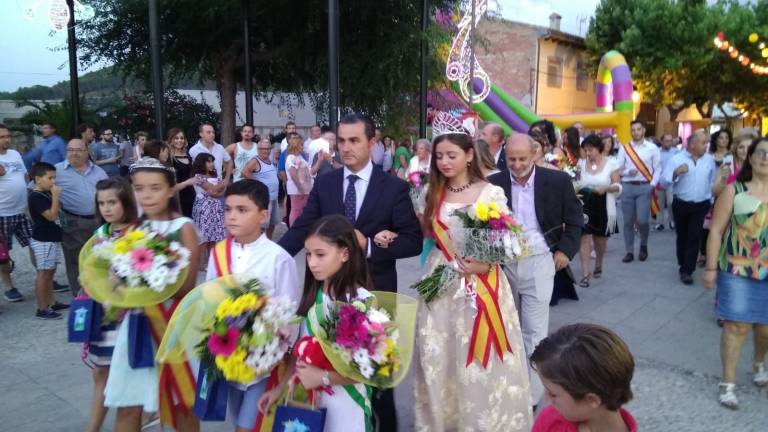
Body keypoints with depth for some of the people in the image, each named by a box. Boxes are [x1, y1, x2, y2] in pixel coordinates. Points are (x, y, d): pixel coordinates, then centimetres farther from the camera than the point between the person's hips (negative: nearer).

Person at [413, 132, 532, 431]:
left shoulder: (491, 193, -6)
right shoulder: (433, 195, 7)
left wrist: (485, 264, -21)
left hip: (481, 283, -3)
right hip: (440, 285, 4)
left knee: (482, 361, 4)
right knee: (439, 359, 10)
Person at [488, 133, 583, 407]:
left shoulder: (557, 180, -6)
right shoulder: (494, 184, -4)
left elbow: (575, 217, 6)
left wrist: (565, 250, -1)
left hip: (538, 262, -2)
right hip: (502, 263, 2)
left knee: (534, 331, 0)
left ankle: (530, 396, 11)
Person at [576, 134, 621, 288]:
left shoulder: (611, 164, -6)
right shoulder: (581, 163, 1)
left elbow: (618, 186, -3)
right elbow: (576, 182, 10)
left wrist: (606, 188, -22)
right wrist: (575, 186, -12)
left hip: (602, 207, -1)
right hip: (584, 205, 1)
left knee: (600, 239, 15)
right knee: (584, 237, -8)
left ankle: (598, 265, 42)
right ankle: (585, 274, -5)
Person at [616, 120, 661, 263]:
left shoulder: (652, 148, 4)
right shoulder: (624, 148, 7)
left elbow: (658, 168, 3)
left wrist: (653, 184, -8)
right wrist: (627, 172, -15)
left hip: (645, 187, -2)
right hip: (627, 187, 2)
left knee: (642, 220, -10)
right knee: (628, 221, 4)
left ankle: (643, 245, 19)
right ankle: (629, 252, 15)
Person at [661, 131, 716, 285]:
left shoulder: (709, 160, 1)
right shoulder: (676, 159, -8)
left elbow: (713, 182, 9)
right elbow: (665, 181, -12)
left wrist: (712, 202, 10)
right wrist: (676, 173, -30)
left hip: (701, 205, 1)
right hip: (681, 204, -1)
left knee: (694, 237, -2)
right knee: (682, 236, 12)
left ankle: (687, 271, 0)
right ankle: (684, 265, 28)